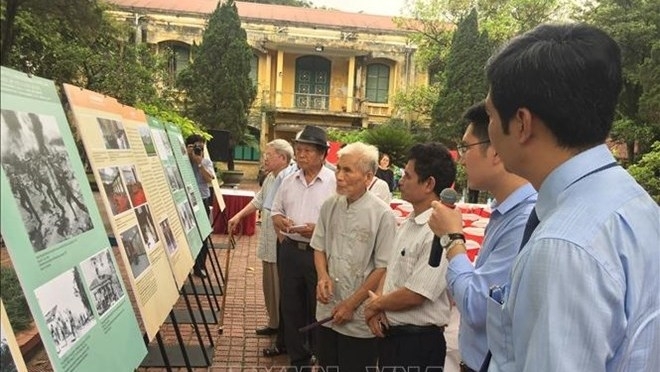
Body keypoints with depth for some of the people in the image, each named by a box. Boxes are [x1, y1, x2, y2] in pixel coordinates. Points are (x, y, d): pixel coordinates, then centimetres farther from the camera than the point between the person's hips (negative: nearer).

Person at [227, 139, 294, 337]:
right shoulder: (269, 178, 11)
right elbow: (258, 201, 24)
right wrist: (239, 216, 23)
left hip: (282, 246, -9)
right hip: (268, 244, 9)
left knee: (281, 290, 2)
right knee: (269, 287, 20)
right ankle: (274, 323, 36)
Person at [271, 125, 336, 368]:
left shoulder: (335, 182, -10)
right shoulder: (289, 181, 8)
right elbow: (275, 210, 17)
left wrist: (319, 230, -24)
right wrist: (279, 220, -5)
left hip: (319, 254, -5)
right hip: (290, 251, 6)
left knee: (318, 311, 8)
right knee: (291, 308, 15)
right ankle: (298, 359, 33)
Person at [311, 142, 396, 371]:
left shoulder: (382, 215, -17)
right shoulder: (329, 206, 0)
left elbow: (383, 268, -14)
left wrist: (351, 304, -11)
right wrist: (323, 276, -8)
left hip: (359, 317, -5)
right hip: (328, 310, 5)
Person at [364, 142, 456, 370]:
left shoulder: (438, 232, -24)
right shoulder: (408, 223, 6)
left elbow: (414, 296, -24)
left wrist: (375, 305, -8)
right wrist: (377, 306, -5)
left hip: (418, 342, -8)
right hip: (390, 334, 8)